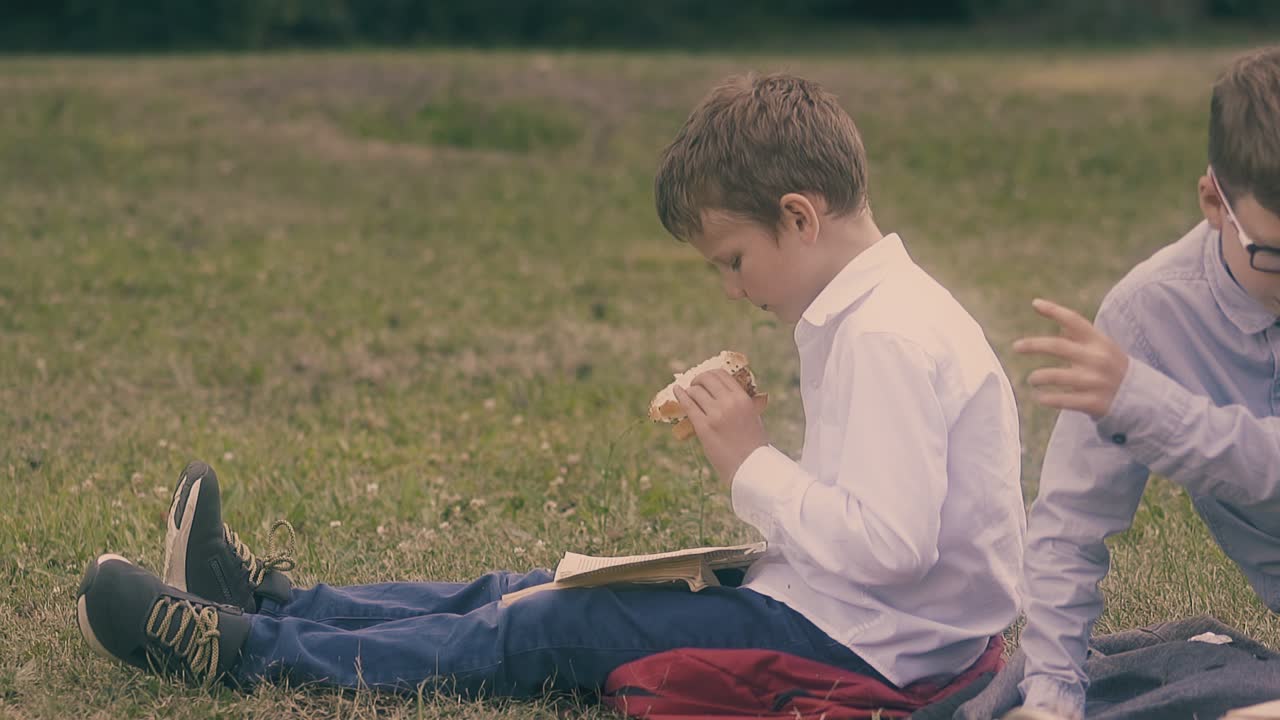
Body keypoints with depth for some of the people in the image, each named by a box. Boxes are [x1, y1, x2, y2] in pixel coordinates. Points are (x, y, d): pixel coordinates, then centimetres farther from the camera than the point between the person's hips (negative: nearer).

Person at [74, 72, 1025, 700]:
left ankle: (235, 647, 0)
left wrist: (752, 463, -20)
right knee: (529, 598, 11)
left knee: (544, 634, -6)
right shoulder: (879, 313, 10)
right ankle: (273, 600, 19)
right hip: (820, 606, 10)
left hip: (844, 640, -10)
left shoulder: (890, 338, -23)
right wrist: (744, 452, 1)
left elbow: (886, 542, -31)